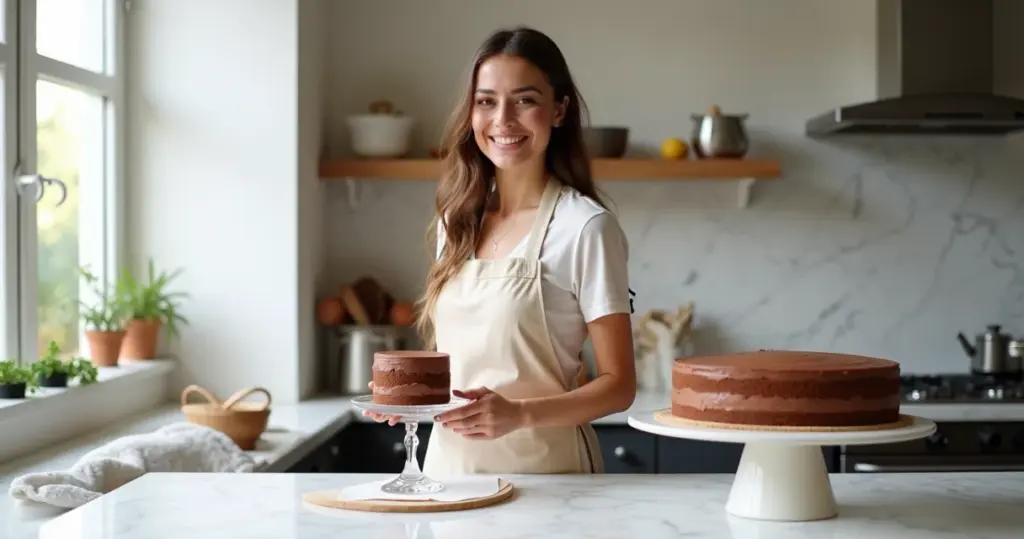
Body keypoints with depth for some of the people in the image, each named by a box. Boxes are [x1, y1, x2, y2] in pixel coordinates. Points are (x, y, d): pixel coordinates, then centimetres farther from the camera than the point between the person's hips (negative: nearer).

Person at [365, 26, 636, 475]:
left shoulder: (585, 227, -12)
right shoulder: (457, 219, 5)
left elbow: (618, 385, -11)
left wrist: (519, 414, -25)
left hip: (542, 469, -5)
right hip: (448, 461, 5)